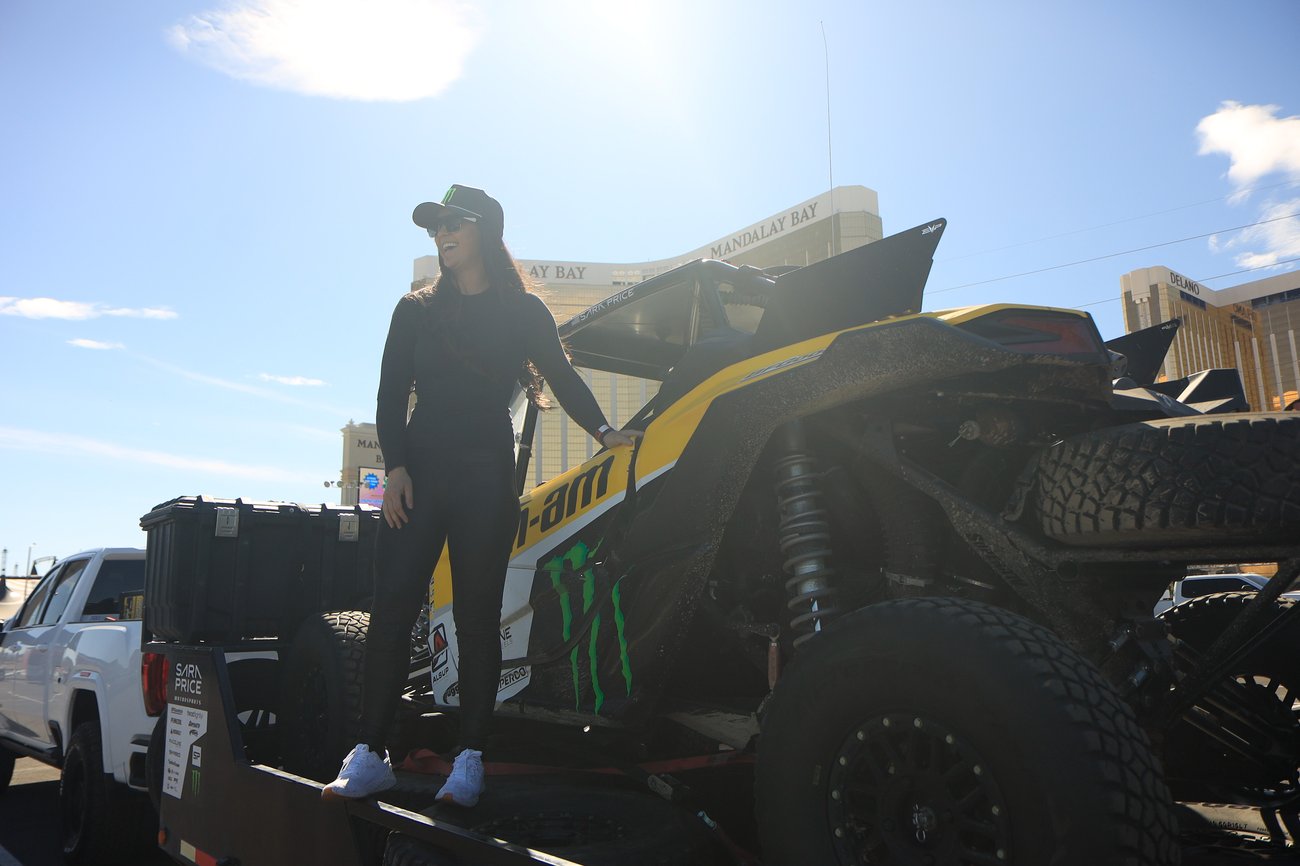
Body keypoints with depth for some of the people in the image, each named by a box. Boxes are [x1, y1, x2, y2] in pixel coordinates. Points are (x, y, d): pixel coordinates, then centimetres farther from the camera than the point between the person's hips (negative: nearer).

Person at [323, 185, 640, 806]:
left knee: (477, 615, 0)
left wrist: (602, 431, -6)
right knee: (391, 608, -4)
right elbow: (390, 396, 9)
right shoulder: (415, 311, 15)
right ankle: (369, 755, 3)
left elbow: (563, 377, 9)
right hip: (418, 470, 3)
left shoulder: (523, 311, 10)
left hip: (486, 475, -2)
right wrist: (395, 466, -5)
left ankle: (469, 760, 6)